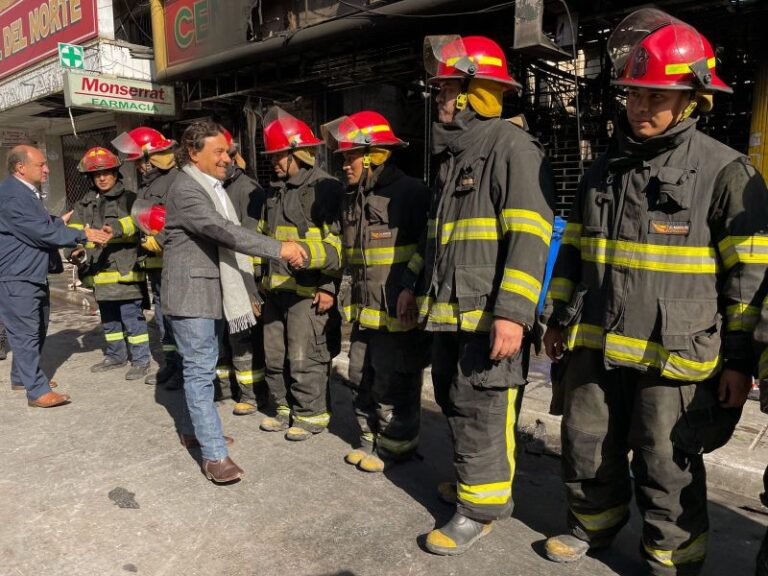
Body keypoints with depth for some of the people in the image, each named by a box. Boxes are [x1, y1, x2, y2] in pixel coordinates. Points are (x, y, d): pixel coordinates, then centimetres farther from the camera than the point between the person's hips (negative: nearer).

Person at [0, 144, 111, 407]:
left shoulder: (27, 192, 13)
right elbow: (42, 232, -22)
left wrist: (58, 223, 7)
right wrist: (83, 235, -19)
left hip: (34, 275, 10)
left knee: (37, 331, 19)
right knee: (26, 334, -5)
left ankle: (22, 376, 34)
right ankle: (37, 391, 1)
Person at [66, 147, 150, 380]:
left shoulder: (129, 199, -1)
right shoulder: (84, 205, 14)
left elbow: (135, 220, -20)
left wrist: (116, 228, -38)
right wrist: (77, 251, -17)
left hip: (125, 269, -6)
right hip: (100, 272, 6)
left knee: (132, 317, -3)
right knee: (108, 319, 19)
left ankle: (140, 360, 9)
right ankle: (115, 355, 35)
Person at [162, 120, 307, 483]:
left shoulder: (212, 187, 14)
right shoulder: (185, 190, -16)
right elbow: (225, 231, -28)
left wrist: (244, 290, 20)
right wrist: (279, 249, -29)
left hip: (211, 289, 9)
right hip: (190, 292, -9)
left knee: (202, 366, 17)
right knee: (201, 370, -6)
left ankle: (193, 430, 33)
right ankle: (214, 454, -1)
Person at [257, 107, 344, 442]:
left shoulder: (324, 188, -10)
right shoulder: (275, 190, 17)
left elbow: (336, 242, -14)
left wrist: (329, 286, -16)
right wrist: (265, 279, 21)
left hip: (308, 290, -8)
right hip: (276, 288, 9)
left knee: (305, 357, -1)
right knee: (275, 354, 16)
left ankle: (312, 414, 16)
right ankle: (283, 408, 32)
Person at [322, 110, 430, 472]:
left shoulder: (410, 193, -13)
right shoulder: (353, 197, 13)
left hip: (397, 313, -8)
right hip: (363, 310, 8)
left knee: (393, 386, 4)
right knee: (361, 380, 18)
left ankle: (394, 446, 23)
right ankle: (369, 439, 35)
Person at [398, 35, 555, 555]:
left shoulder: (511, 146, -10)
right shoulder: (453, 153, 18)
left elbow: (529, 236, -19)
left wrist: (513, 312, -25)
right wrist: (415, 285, 26)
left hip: (491, 315, -9)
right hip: (450, 311, 9)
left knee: (480, 412, -1)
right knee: (454, 401, 19)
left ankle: (480, 508, 16)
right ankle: (474, 476, 40)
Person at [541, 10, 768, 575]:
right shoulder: (605, 169, 11)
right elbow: (574, 249, 16)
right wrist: (559, 318, 16)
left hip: (674, 355, -5)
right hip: (594, 344, 6)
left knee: (667, 471, 8)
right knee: (587, 450, 17)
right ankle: (594, 523, 41)